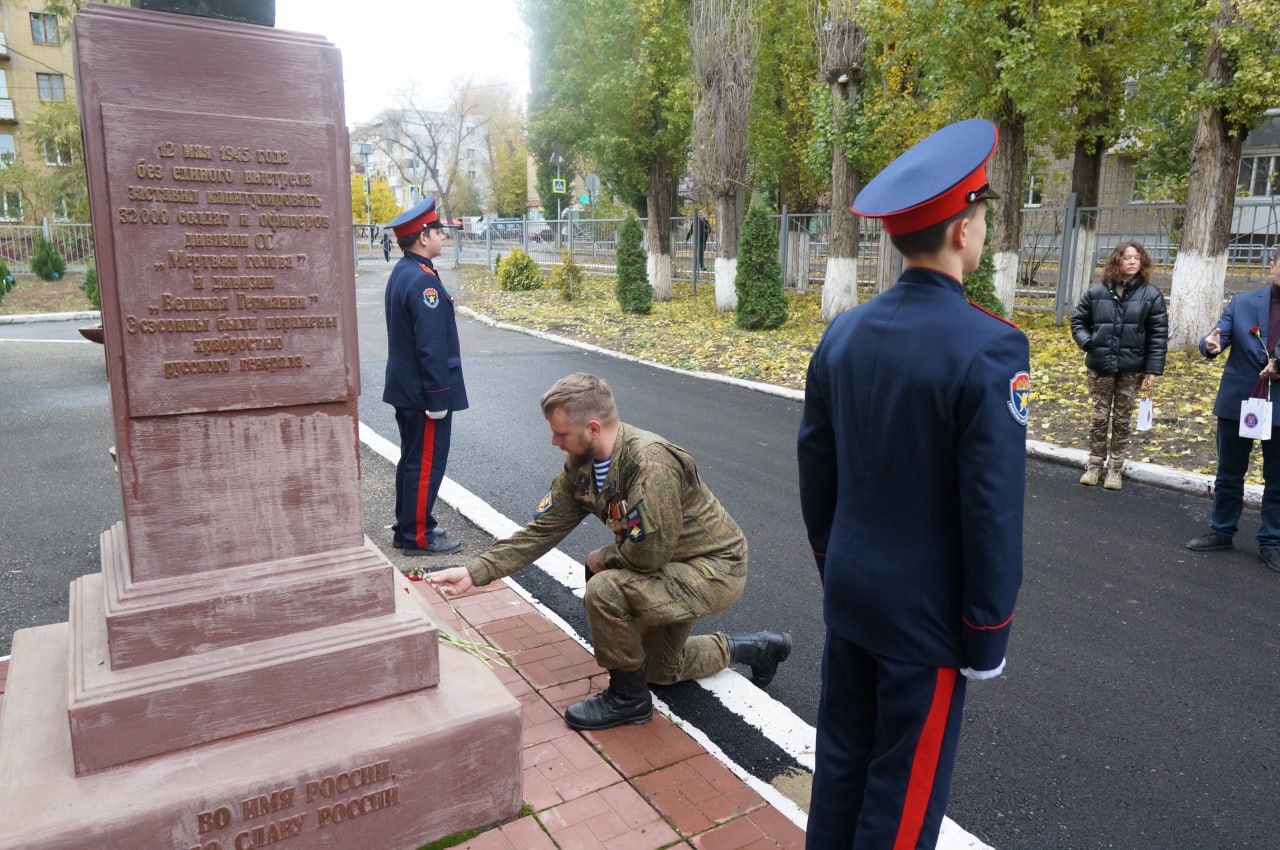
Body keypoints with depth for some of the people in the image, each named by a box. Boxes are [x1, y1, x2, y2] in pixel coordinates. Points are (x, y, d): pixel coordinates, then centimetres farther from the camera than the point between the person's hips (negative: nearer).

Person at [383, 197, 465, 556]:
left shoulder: (401, 272, 11)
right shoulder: (423, 281, -21)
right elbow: (431, 347, -24)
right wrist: (438, 397, -20)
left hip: (405, 388, 10)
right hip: (424, 392, -10)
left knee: (412, 460, 18)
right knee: (426, 464, 0)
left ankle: (407, 527, 28)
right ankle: (418, 536, 10)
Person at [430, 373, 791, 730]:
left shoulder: (649, 464, -33)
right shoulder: (581, 464, -5)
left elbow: (648, 553, -32)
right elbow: (542, 530, -2)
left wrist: (602, 559, -11)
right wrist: (474, 572, -9)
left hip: (714, 569, -10)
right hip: (675, 569, 10)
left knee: (604, 590, -28)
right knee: (661, 669, 23)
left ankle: (628, 697, -4)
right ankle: (758, 648, 39)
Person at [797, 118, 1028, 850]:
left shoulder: (844, 332, -2)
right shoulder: (990, 348, -22)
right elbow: (993, 512, -20)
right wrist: (986, 635, -7)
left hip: (850, 592, 6)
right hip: (927, 612, -6)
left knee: (840, 759, 20)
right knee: (905, 790, 12)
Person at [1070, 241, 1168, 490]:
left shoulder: (1151, 295, -2)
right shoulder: (1097, 292, 1)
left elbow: (1158, 335, -3)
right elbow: (1078, 320, 12)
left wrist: (1153, 369, -8)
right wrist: (1087, 342, -7)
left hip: (1131, 368, -1)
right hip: (1101, 366, 1)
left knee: (1122, 420, 7)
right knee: (1099, 417, 7)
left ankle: (1115, 468, 17)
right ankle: (1095, 464, 18)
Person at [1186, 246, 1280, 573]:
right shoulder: (1242, 302, 3)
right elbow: (1219, 336, -5)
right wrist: (1211, 345, -29)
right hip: (1238, 402, 1)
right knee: (1229, 473, 13)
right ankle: (1221, 531, 27)